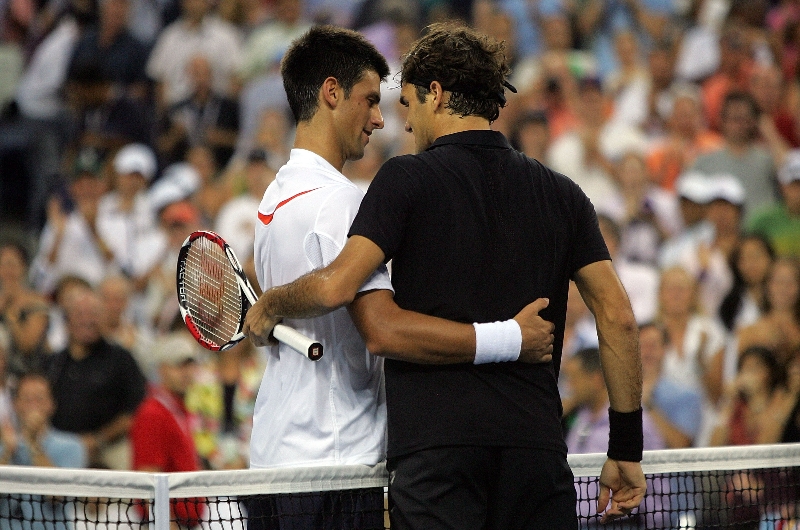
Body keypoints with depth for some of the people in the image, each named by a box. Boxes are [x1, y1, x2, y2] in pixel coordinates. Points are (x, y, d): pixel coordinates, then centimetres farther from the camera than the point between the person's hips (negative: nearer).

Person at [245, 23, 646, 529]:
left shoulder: (407, 178, 0)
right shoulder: (561, 194, 13)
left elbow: (336, 286, -12)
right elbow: (618, 317, 8)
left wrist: (269, 306, 9)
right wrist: (626, 449, 12)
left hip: (435, 445, -4)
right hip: (539, 445, 4)